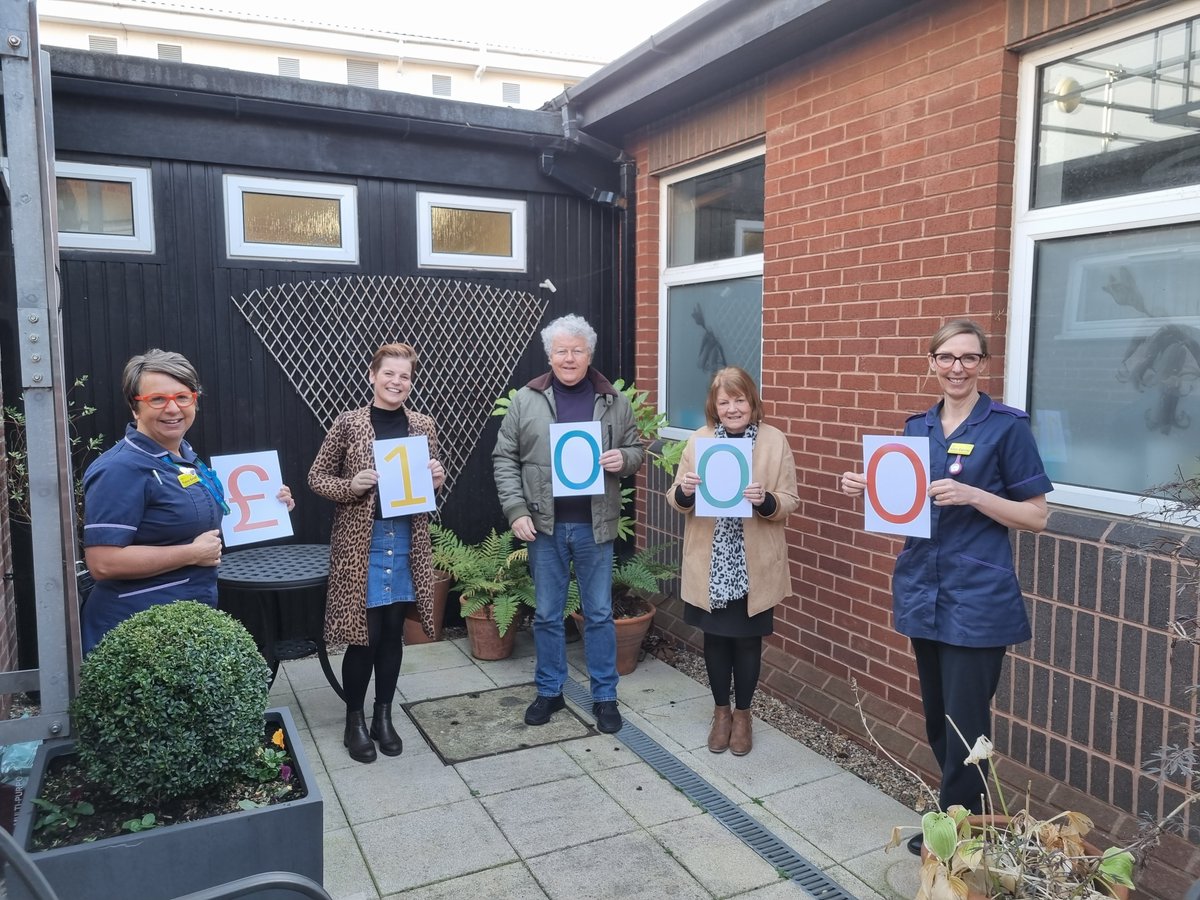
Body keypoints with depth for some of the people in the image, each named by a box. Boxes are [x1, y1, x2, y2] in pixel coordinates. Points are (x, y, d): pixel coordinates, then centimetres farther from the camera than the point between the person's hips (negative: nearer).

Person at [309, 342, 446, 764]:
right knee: (364, 636, 1)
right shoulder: (349, 423, -5)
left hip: (406, 542, 3)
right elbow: (317, 477, 1)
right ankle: (354, 722, 22)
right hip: (361, 542, -3)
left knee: (392, 633, 11)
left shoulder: (423, 425, 5)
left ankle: (383, 717, 28)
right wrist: (350, 486, -17)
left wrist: (437, 478, -6)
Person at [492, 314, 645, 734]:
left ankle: (604, 696, 22)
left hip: (595, 525, 0)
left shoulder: (614, 401, 3)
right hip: (545, 525, 0)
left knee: (599, 614, 9)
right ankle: (549, 691, 27)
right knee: (547, 614, 11)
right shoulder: (526, 400, 1)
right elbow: (505, 459, 1)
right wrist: (516, 510, -8)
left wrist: (624, 459, -14)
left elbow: (636, 449, 10)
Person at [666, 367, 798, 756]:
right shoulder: (698, 439, 2)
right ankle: (721, 711, 33)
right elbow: (678, 501, 3)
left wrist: (765, 500, -24)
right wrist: (684, 491, -19)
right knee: (715, 637, 13)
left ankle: (742, 714, 31)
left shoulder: (775, 440, -3)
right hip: (709, 564, 1)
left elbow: (790, 502, -3)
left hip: (755, 565, -1)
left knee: (747, 639, 11)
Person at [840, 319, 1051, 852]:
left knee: (964, 728, 1)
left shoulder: (1007, 426, -7)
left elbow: (1035, 517, -7)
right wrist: (867, 489, -3)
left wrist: (971, 495, -21)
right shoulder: (918, 427, 9)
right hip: (922, 592, 6)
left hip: (977, 601, -6)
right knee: (937, 722, 16)